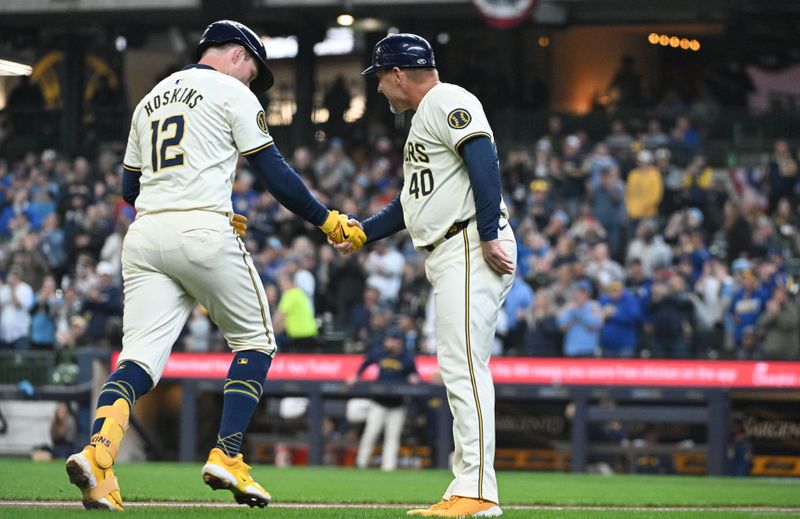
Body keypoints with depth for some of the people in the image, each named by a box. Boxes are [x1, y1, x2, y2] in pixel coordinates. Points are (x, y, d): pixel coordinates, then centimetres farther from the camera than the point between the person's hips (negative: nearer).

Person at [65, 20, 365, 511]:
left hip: (144, 235, 6)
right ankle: (227, 457, -1)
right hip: (204, 234, -6)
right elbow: (275, 174, -2)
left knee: (140, 357, -4)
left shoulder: (151, 99, 25)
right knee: (255, 341, 12)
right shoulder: (231, 93, 5)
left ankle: (98, 451, -30)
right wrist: (327, 220, 8)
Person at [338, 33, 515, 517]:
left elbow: (483, 157, -19)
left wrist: (489, 235, -26)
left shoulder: (447, 101, -6)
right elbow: (413, 201, 31)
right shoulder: (424, 118, 26)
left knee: (465, 365, -15)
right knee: (458, 369, 8)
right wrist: (361, 233, 29)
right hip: (448, 258, 11)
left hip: (472, 249, -11)